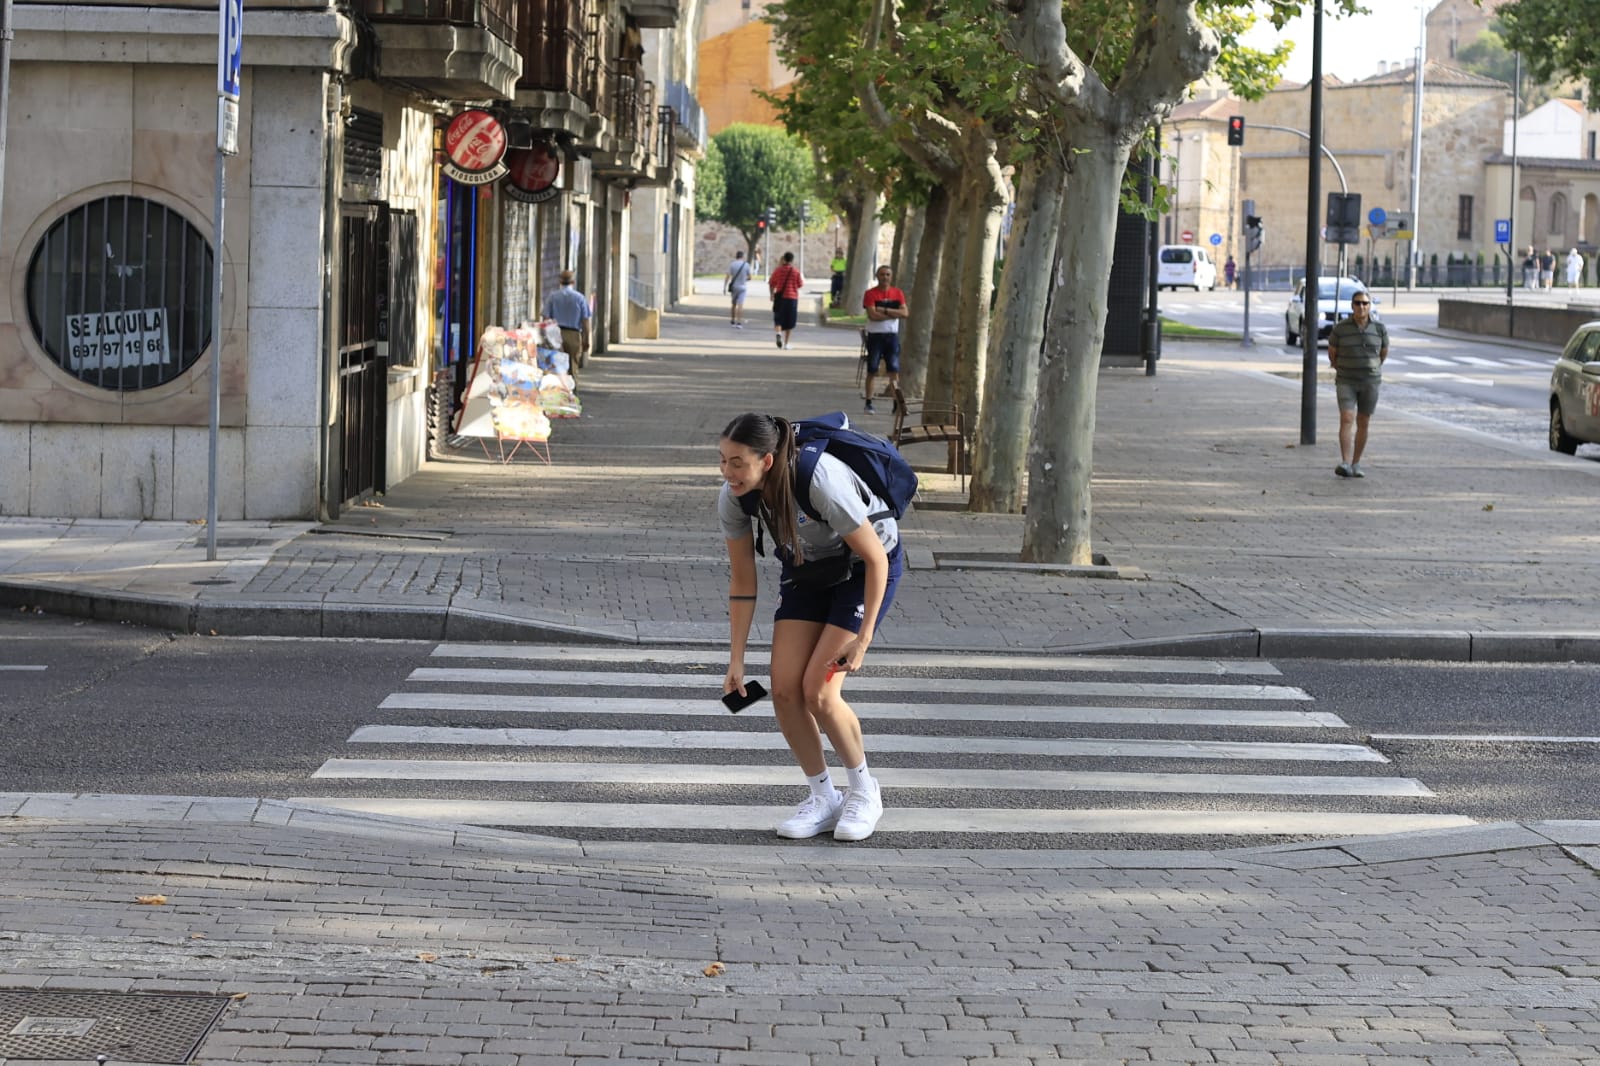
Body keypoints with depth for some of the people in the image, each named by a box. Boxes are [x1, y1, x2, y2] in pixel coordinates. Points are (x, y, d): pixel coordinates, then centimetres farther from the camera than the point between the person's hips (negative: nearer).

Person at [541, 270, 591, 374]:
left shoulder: (552, 297, 4)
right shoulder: (580, 298, 2)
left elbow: (546, 319, 1)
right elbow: (585, 321, 0)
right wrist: (586, 341, 6)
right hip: (574, 334, 0)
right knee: (573, 368, 4)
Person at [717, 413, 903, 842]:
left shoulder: (820, 481, -37)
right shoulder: (733, 498, -20)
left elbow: (876, 558, -25)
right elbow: (742, 583, -8)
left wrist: (863, 638, -22)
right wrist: (736, 661, -9)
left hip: (866, 566, -5)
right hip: (806, 566, 5)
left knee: (818, 690, -15)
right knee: (785, 690, -7)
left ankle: (863, 790, 9)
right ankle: (823, 798, 12)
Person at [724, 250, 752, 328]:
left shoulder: (732, 265, -4)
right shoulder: (746, 265, -4)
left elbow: (728, 277, -9)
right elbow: (749, 277, 2)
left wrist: (724, 287, -8)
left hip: (733, 286, 2)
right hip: (742, 287, -2)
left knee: (734, 304, 16)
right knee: (740, 305, -6)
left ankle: (732, 321, 23)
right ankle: (739, 323, -15)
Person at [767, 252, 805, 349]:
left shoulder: (778, 270, -1)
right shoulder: (796, 272, -5)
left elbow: (771, 283, 3)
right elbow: (800, 285, 0)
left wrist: (772, 294, 18)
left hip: (780, 297, 0)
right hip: (792, 298, 0)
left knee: (778, 319, 5)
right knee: (789, 323, 9)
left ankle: (778, 332, -27)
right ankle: (786, 343, 12)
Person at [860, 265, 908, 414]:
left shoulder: (897, 293, 7)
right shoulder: (871, 294, -3)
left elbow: (905, 313, -5)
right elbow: (872, 315, -16)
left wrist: (885, 310, -14)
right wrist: (894, 314, -10)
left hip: (892, 335, 2)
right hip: (875, 335, -2)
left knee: (894, 370, -3)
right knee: (872, 370, 1)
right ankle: (869, 403, 7)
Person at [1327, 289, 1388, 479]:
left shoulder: (1380, 329, -3)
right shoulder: (1340, 328, -7)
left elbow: (1384, 352, 14)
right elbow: (1332, 353, 8)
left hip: (1370, 383, 2)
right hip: (1346, 383, -2)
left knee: (1363, 423, 6)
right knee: (1346, 419, -15)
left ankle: (1356, 464, 17)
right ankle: (1345, 463, -23)